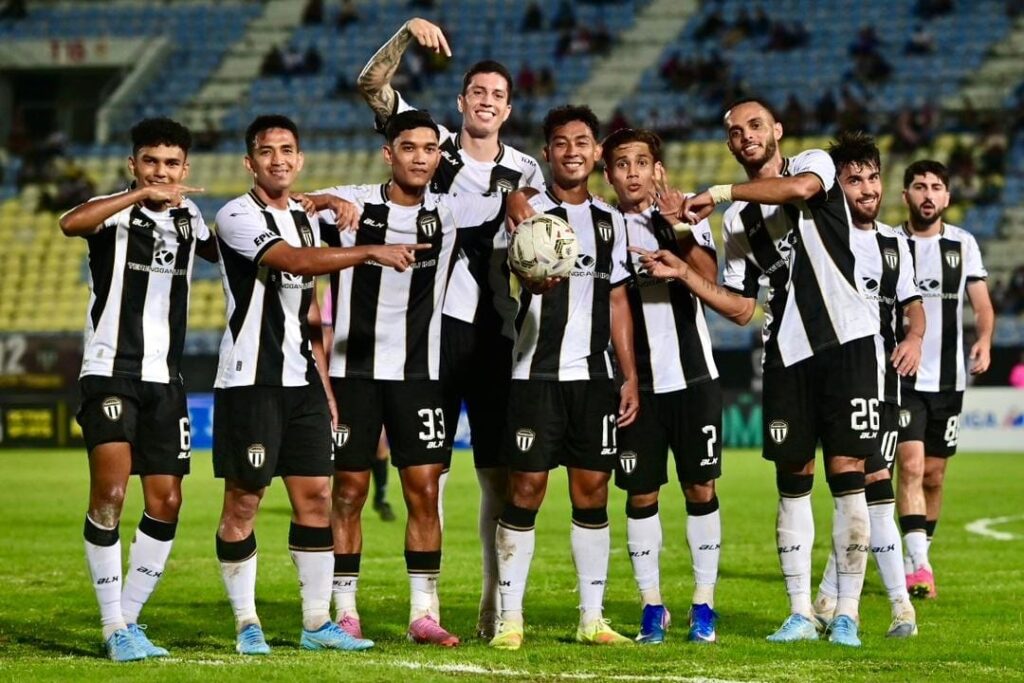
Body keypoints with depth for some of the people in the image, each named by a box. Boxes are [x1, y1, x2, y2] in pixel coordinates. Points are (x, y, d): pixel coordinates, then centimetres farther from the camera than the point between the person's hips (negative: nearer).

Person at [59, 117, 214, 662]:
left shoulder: (188, 216, 12)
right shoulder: (116, 211, -7)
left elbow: (221, 251, 33)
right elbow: (71, 223, -30)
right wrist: (142, 194, -37)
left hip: (165, 378, 6)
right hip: (110, 372, -6)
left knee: (165, 503, 4)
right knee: (110, 492, -16)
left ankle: (128, 619, 15)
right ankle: (114, 627, -10)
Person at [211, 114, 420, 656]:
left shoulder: (304, 220, 17)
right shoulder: (238, 217, -7)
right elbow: (294, 261, -25)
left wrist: (324, 386, 18)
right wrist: (370, 252, -32)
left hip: (301, 382, 7)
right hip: (249, 381, -7)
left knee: (316, 495, 3)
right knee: (244, 500, -3)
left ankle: (317, 622, 8)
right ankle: (246, 625, 4)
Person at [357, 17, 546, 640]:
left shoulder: (525, 171, 10)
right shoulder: (433, 144, 5)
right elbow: (372, 86, -3)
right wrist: (408, 35, -17)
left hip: (496, 329, 2)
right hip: (433, 324, -2)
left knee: (501, 473, 3)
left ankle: (495, 606, 10)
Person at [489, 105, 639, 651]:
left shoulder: (610, 221, 14)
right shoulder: (532, 211, -2)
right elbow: (527, 270, -21)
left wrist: (630, 375, 11)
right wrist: (537, 278, -46)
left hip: (594, 375, 5)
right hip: (537, 374, -4)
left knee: (592, 490, 4)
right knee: (525, 488, -6)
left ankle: (592, 617, 10)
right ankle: (509, 618, -3)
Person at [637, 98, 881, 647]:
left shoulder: (813, 163, 3)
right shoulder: (737, 220, 15)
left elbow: (800, 188, -23)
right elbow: (741, 309, 12)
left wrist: (720, 192, -18)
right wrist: (684, 274, -1)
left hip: (846, 338, -5)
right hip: (786, 352, 5)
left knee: (846, 476, -6)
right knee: (793, 482, 4)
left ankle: (846, 613, -2)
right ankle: (800, 613, 9)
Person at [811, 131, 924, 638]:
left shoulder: (893, 243, 14)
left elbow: (912, 304, 20)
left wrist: (914, 336, 0)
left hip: (883, 381, 4)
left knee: (859, 494, -1)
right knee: (874, 484, -8)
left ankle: (828, 599, 9)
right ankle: (901, 604, -2)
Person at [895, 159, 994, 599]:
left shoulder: (963, 244, 6)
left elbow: (981, 302, 4)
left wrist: (985, 340, -15)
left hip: (948, 378, 3)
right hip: (902, 377, -3)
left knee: (934, 475, 9)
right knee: (911, 464, -17)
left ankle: (916, 560, 23)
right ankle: (919, 566, -23)